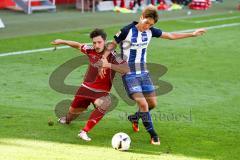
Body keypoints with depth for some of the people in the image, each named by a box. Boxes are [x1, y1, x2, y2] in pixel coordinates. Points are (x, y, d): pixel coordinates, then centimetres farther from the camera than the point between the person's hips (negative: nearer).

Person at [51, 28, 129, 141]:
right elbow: (79, 45, 16)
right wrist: (63, 42, 24)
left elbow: (126, 69, -33)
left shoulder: (111, 55, -21)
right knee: (73, 111, 17)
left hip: (101, 92, -4)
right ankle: (67, 119, 58)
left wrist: (109, 65, -44)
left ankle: (84, 132, -31)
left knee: (104, 104, -36)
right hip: (86, 87, 4)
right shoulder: (91, 51, -6)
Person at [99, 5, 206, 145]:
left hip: (143, 72, 6)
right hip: (129, 74, -6)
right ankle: (153, 135, -3)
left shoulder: (150, 31, -1)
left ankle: (134, 118, 38)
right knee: (143, 104, -17)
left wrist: (192, 34, 11)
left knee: (153, 103, 8)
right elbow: (111, 46, -9)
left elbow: (171, 36, 10)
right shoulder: (127, 31, -17)